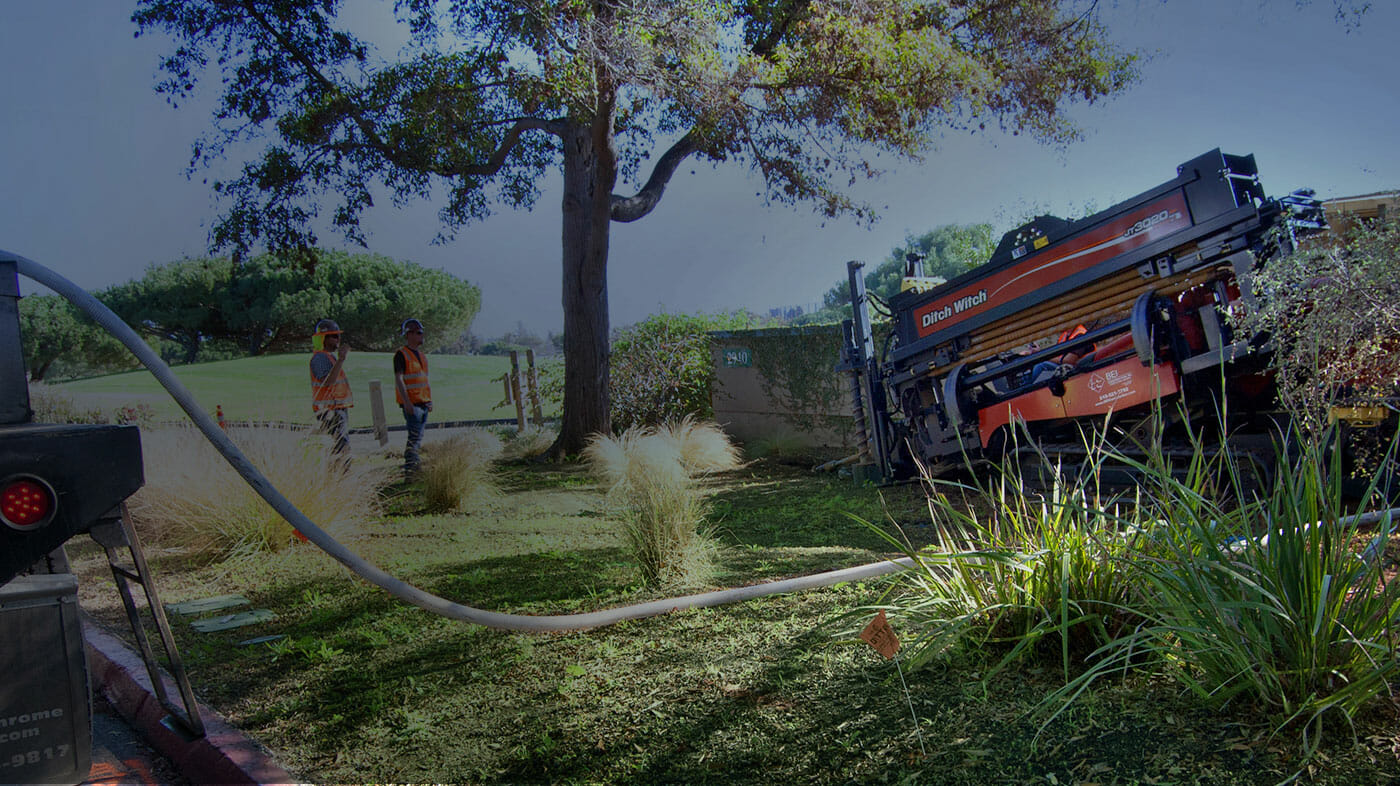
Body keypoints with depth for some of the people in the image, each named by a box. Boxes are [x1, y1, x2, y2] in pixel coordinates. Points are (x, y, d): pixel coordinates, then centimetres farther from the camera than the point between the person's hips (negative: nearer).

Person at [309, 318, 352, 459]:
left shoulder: (331, 356, 20)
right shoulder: (319, 357, -13)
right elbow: (328, 381, -28)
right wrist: (340, 359, -28)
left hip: (339, 409, 10)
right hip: (329, 410, -10)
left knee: (343, 446, 12)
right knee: (342, 444, -16)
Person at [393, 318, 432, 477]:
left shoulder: (420, 355, 18)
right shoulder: (401, 354, -9)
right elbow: (398, 379, -15)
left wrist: (429, 400, 18)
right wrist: (406, 402, -22)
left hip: (423, 403, 8)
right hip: (411, 403, -8)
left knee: (418, 437, 11)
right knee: (415, 436, -12)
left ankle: (414, 467, 17)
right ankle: (409, 469, -10)